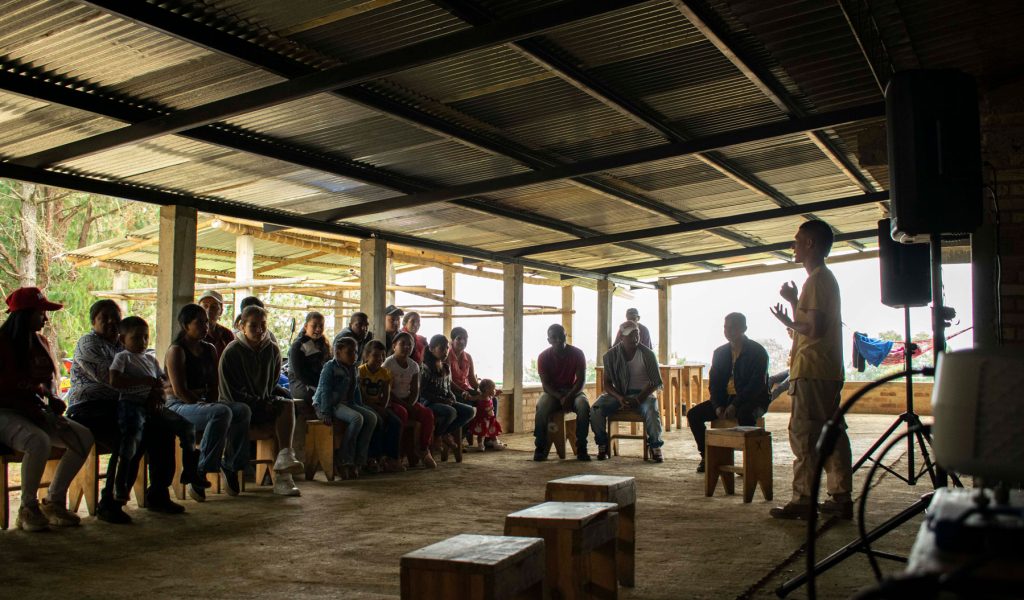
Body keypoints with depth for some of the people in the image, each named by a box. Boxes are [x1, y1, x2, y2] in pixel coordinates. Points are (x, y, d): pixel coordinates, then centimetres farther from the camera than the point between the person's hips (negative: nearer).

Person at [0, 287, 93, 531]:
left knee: (83, 436, -13)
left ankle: (54, 499, -3)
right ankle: (28, 509, -17)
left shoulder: (41, 342, 12)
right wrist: (31, 410, -20)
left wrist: (52, 398, 0)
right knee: (39, 441, -36)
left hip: (37, 412, 7)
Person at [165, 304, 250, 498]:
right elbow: (179, 390, -15)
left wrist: (212, 404, -3)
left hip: (204, 404, 7)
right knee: (222, 413, -35)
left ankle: (231, 465, -8)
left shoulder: (209, 350, 16)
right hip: (178, 406, -7)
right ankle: (199, 472, -26)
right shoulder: (176, 350, -7)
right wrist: (206, 407, -16)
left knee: (243, 410, -21)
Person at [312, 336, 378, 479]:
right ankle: (344, 461, -24)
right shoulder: (330, 367, -7)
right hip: (329, 404, -8)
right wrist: (326, 413, -22)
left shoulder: (353, 369, 17)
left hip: (347, 403, 8)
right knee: (357, 418, -31)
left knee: (372, 417, -13)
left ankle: (358, 461, -14)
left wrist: (361, 407, 15)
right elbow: (325, 391, -14)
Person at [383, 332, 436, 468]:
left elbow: (415, 391, 6)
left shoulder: (413, 366, 9)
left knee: (428, 413, -19)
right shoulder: (388, 363, -7)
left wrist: (410, 404, -14)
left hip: (408, 401, 5)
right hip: (392, 401, -5)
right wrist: (403, 404, -19)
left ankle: (424, 450, -9)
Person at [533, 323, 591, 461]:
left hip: (573, 391, 0)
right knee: (541, 407, -34)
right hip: (552, 392, 0)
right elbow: (545, 384, -10)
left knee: (584, 405, -34)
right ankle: (540, 448, -21)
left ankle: (581, 448, -25)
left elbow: (581, 380, -11)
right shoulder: (543, 356, -7)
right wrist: (560, 398, -27)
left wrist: (569, 396, -27)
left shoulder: (577, 353, -7)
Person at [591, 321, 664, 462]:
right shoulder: (611, 355, -2)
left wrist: (639, 399, -19)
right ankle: (602, 445, -7)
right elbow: (607, 383, 0)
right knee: (596, 409, -27)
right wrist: (619, 397, -20)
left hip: (642, 393, -1)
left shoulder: (647, 354, -5)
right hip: (618, 393, 1)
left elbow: (656, 383, -5)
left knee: (651, 410, -35)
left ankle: (655, 447, -13)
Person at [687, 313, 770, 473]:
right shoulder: (720, 352, 9)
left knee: (744, 414, -40)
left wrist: (735, 405, -25)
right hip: (726, 398, 6)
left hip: (752, 400, -6)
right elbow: (714, 382, 9)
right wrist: (717, 406, -9)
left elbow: (757, 384, -17)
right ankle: (707, 456, -1)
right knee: (693, 414, -11)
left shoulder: (757, 351, -8)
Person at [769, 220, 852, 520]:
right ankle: (841, 498, 14)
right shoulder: (826, 278, 20)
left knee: (803, 434, -7)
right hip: (828, 370, 10)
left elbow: (815, 328, -21)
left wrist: (788, 323, -6)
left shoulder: (817, 279, -12)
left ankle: (803, 500, -5)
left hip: (812, 371, -10)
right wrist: (794, 302, 22)